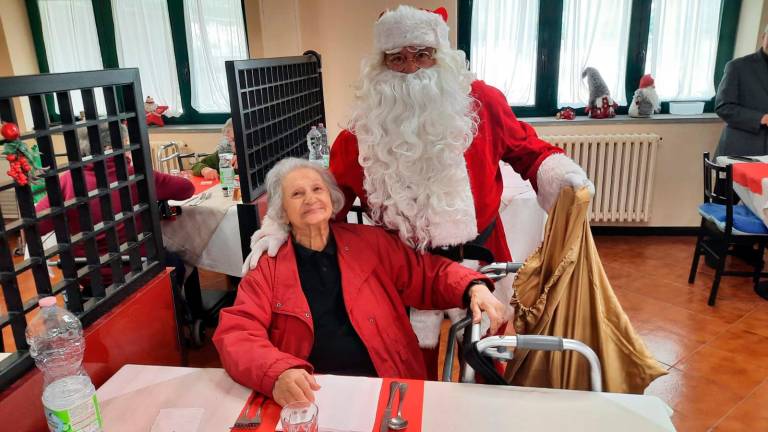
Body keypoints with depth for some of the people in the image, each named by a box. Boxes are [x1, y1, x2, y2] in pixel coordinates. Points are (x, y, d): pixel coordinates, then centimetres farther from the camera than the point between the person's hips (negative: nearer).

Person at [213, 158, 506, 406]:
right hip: (307, 394, -1)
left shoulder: (371, 243, 7)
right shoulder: (267, 265, 4)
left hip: (386, 384, 2)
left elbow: (427, 274, 12)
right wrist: (278, 374, -27)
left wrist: (474, 288, -9)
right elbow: (236, 332, -6)